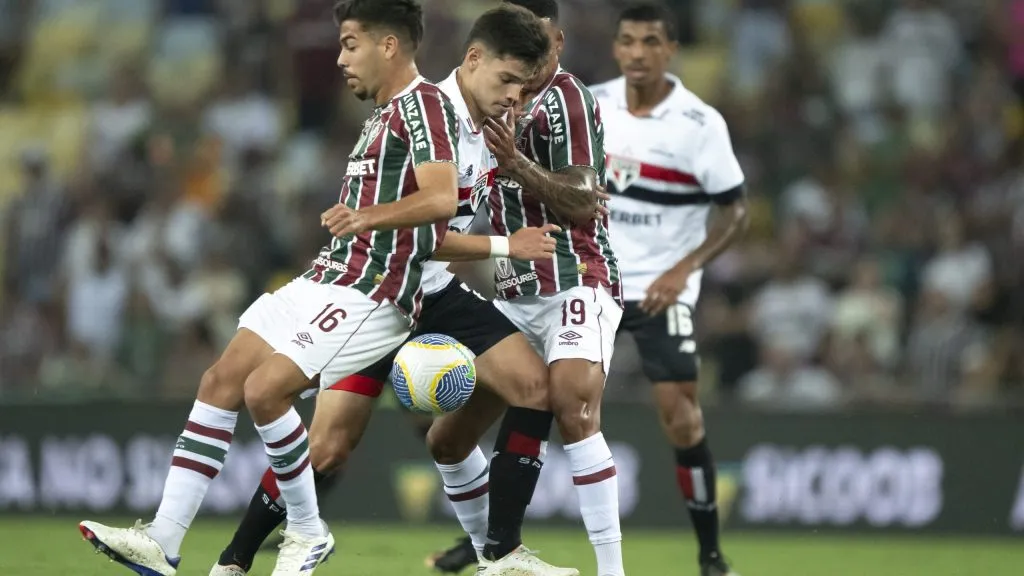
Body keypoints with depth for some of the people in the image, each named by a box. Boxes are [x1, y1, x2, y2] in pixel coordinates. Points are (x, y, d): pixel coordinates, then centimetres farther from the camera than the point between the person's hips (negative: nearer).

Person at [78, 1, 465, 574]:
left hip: (368, 293, -10)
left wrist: (368, 216, -36)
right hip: (327, 281, 10)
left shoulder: (423, 102, -10)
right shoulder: (384, 114, 22)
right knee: (220, 382, 1)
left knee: (264, 389, -20)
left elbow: (442, 198, -25)